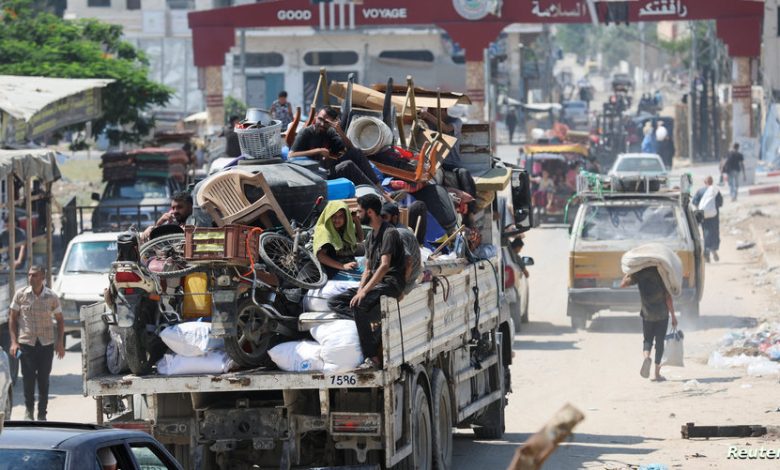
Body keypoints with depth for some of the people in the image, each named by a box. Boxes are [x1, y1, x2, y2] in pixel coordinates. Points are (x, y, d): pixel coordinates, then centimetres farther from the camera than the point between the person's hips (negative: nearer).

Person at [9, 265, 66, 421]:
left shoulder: (52, 297, -1)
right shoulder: (20, 295, -2)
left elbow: (59, 320, 8)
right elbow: (13, 318, 5)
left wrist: (60, 342, -3)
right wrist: (14, 342, -3)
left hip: (46, 343, 0)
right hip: (26, 342, 0)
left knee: (44, 379, 2)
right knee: (28, 378, -1)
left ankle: (42, 413, 13)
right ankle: (28, 409, 18)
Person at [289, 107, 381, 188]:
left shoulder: (329, 132, 12)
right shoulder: (305, 133, -6)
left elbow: (350, 149, 5)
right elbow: (291, 156, -20)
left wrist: (340, 131, -11)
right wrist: (318, 151, -21)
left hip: (330, 169, 7)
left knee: (356, 153, -8)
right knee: (347, 165, -27)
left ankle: (377, 185, -15)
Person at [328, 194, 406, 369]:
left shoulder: (389, 233, -12)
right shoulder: (371, 236, 18)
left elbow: (385, 266, -22)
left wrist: (364, 291, -28)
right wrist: (360, 289, -1)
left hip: (391, 283, -10)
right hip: (374, 282, 10)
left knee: (359, 305, -35)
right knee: (334, 302, -3)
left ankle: (373, 358, -32)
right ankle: (377, 317, -20)